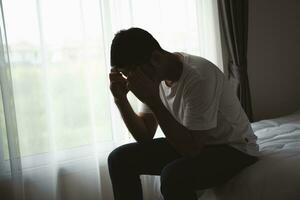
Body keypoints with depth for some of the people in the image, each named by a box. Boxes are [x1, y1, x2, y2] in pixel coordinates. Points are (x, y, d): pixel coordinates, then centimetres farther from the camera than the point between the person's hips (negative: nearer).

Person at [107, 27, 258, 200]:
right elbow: (145, 136, -1)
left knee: (173, 175, -36)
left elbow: (191, 148, -30)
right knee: (120, 159, -4)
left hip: (233, 148, -7)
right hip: (191, 143, 7)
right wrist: (120, 98, -15)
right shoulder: (155, 76, -6)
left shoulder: (199, 76, -30)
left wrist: (152, 100, -33)